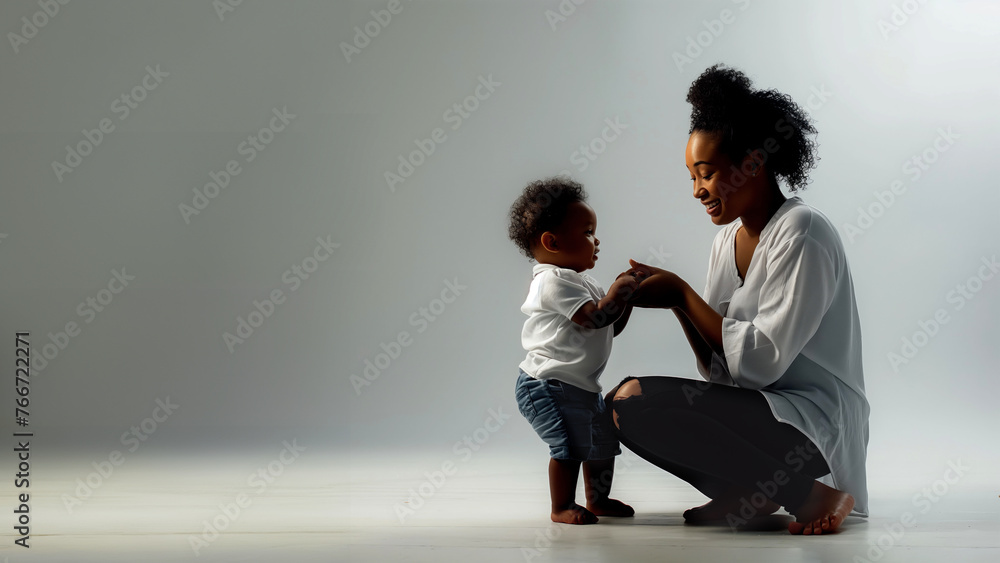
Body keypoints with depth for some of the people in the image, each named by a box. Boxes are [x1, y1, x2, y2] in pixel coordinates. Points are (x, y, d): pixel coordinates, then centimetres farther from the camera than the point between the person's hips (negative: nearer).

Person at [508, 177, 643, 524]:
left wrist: (626, 295, 4)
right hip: (549, 383, -11)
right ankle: (561, 508, 1)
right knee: (570, 444, -13)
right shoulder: (554, 281, -18)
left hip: (580, 384, 11)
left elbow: (610, 328, 17)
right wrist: (620, 289, -17)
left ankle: (598, 499, 29)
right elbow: (595, 317, -29)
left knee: (603, 438, 15)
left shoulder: (580, 282, 16)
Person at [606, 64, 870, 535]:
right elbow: (721, 371, 9)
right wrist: (678, 300, -6)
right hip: (762, 408, 9)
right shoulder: (728, 238, 12)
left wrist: (683, 294, -14)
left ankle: (806, 488, -12)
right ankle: (761, 491, 2)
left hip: (816, 421, -9)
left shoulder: (802, 234, -15)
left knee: (634, 401, -20)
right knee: (621, 401, 8)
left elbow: (760, 362, -19)